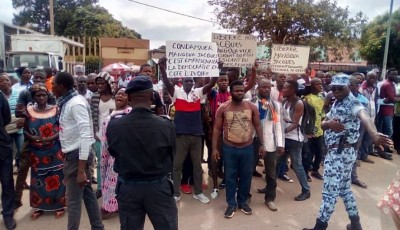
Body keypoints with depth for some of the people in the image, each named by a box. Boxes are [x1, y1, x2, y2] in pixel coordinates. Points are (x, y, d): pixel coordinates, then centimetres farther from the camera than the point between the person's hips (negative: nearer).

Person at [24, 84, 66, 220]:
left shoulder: (55, 109, -4)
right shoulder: (29, 111, 1)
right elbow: (25, 130, 4)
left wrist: (52, 138, -20)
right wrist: (32, 137, -15)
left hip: (54, 151, -2)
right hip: (36, 152, 2)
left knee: (56, 178, 6)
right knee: (38, 179, 11)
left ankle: (59, 205, 21)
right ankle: (39, 206, 28)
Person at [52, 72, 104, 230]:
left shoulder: (76, 103, -20)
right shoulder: (67, 102, 9)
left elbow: (86, 135, -27)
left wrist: (81, 170, -29)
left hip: (77, 155, -10)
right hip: (74, 153, 10)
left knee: (73, 200, 3)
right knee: (87, 193, 18)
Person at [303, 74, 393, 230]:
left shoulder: (352, 102, -16)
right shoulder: (337, 103, 13)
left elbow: (364, 117, -38)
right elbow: (322, 124, 9)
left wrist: (374, 135, -59)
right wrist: (329, 123, -16)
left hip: (340, 153, -9)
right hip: (341, 152, 9)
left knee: (330, 191, -1)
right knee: (344, 189, 20)